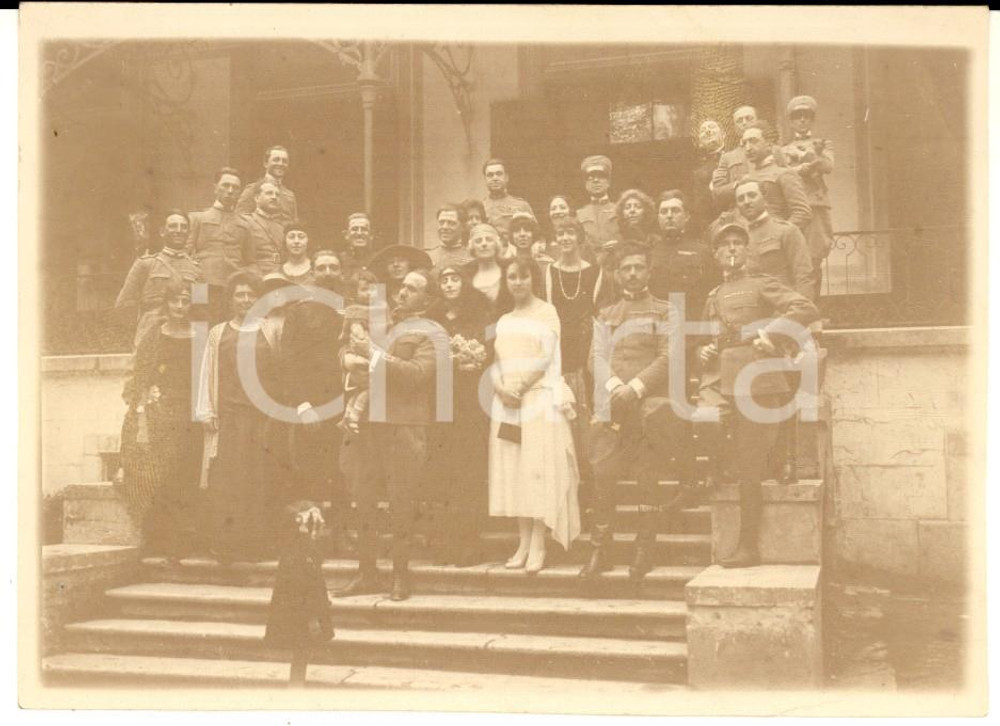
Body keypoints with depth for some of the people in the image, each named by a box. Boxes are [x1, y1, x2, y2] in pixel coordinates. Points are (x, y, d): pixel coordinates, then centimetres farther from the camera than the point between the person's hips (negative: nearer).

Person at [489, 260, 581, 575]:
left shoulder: (546, 312, 2)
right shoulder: (503, 320, 16)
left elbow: (546, 357, -7)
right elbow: (494, 360, 11)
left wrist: (518, 387, -13)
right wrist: (500, 388, -8)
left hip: (539, 398, -5)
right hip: (506, 402, 5)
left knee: (538, 470, -7)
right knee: (513, 471, 3)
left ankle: (538, 546, -5)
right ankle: (523, 544, 8)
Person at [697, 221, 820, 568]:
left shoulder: (763, 285, 1)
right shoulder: (714, 296, 20)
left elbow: (807, 309, -12)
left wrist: (771, 335, -19)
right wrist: (706, 351, 12)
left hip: (757, 383, -6)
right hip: (723, 381, 6)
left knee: (749, 470, -4)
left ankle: (748, 548, 4)